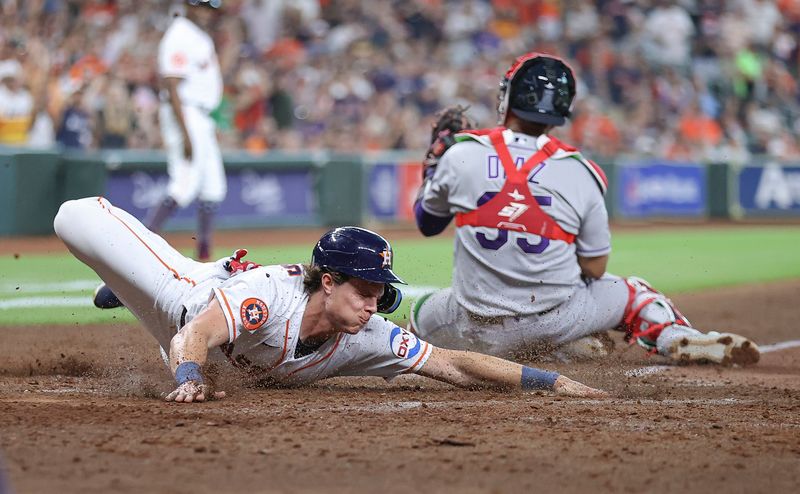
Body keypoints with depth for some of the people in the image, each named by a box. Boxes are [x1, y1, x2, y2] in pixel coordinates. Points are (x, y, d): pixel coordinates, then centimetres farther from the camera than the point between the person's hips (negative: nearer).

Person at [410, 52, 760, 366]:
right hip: (556, 323, 2)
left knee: (421, 313, 29)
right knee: (632, 294, 27)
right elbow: (594, 269, 1)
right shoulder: (580, 173, -6)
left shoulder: (461, 154, -6)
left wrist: (436, 158, 24)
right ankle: (680, 340, -5)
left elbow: (427, 222, 12)